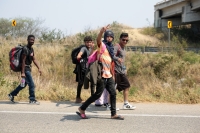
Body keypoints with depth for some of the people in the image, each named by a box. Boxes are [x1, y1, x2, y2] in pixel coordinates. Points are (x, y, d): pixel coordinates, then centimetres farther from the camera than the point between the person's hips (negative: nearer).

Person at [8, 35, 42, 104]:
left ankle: (12, 94, 29)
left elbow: (34, 59, 18)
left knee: (24, 84, 18)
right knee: (32, 85, -6)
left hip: (28, 69, 10)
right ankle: (32, 99, 6)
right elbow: (23, 61, -20)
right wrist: (23, 72, -23)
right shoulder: (25, 49, -17)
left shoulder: (31, 49, 12)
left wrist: (39, 68, 13)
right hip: (25, 69, -10)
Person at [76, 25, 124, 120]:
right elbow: (98, 39, -29)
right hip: (102, 74, -8)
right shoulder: (102, 45, -4)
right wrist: (102, 31, -48)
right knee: (98, 94, -7)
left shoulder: (111, 48, 19)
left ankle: (114, 114, 16)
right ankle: (82, 109, 5)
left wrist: (112, 74, 25)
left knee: (113, 93, 8)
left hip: (109, 75, 8)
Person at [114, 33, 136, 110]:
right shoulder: (116, 47, -10)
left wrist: (124, 69, 23)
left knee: (126, 86, 11)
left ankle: (126, 104, 19)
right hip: (116, 71, -9)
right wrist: (117, 58, -45)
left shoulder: (123, 48, 18)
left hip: (122, 71, 10)